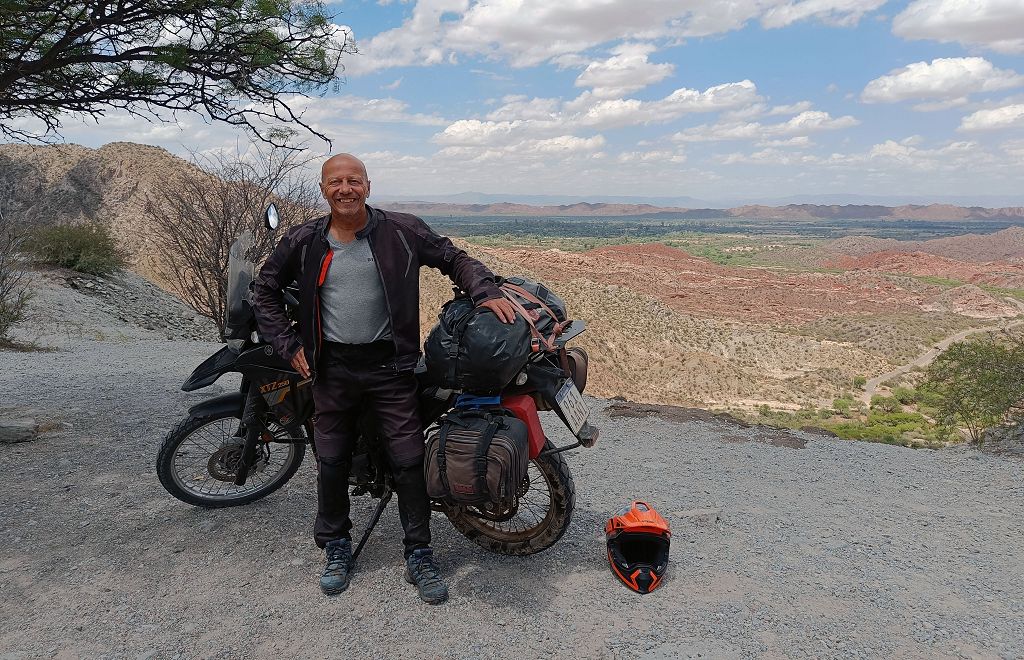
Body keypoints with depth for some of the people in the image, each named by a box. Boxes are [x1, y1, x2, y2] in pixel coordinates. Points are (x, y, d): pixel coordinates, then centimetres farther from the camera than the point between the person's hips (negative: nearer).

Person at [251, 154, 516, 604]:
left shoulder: (402, 231, -3)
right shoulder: (304, 242, 3)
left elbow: (453, 258, 4)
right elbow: (264, 289, 14)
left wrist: (486, 292, -13)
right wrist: (288, 344, 4)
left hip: (389, 364, -2)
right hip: (331, 367, 2)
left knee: (409, 461, 0)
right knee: (331, 462, 11)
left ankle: (419, 555, 16)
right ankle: (336, 548, 32)